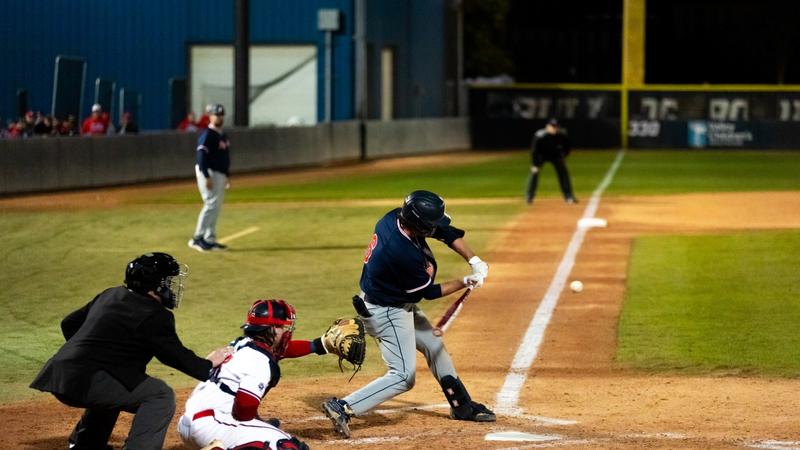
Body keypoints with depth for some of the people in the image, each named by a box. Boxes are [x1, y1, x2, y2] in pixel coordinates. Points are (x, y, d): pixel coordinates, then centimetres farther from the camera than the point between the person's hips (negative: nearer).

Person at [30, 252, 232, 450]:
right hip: (83, 382, -9)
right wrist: (208, 365, 11)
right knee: (161, 395, -7)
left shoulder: (111, 295, 18)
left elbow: (69, 324, 27)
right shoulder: (154, 316, -8)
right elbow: (177, 356, -5)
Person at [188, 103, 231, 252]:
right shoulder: (207, 135, -14)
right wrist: (207, 177, -27)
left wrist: (226, 176, 22)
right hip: (208, 173, -9)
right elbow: (201, 156, -21)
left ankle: (210, 240, 13)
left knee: (216, 207, 9)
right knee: (211, 204, -15)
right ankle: (197, 238, -13)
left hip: (219, 175, 9)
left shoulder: (222, 135, 15)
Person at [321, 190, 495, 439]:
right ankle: (343, 408, -12)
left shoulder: (396, 217, -12)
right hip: (386, 313, -10)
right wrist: (466, 282, -7)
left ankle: (462, 406, 36)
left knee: (434, 346, 22)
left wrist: (474, 261, -9)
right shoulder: (403, 253, -36)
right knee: (404, 376, -10)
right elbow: (429, 292, -18)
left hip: (401, 304, 10)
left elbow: (447, 232, -1)